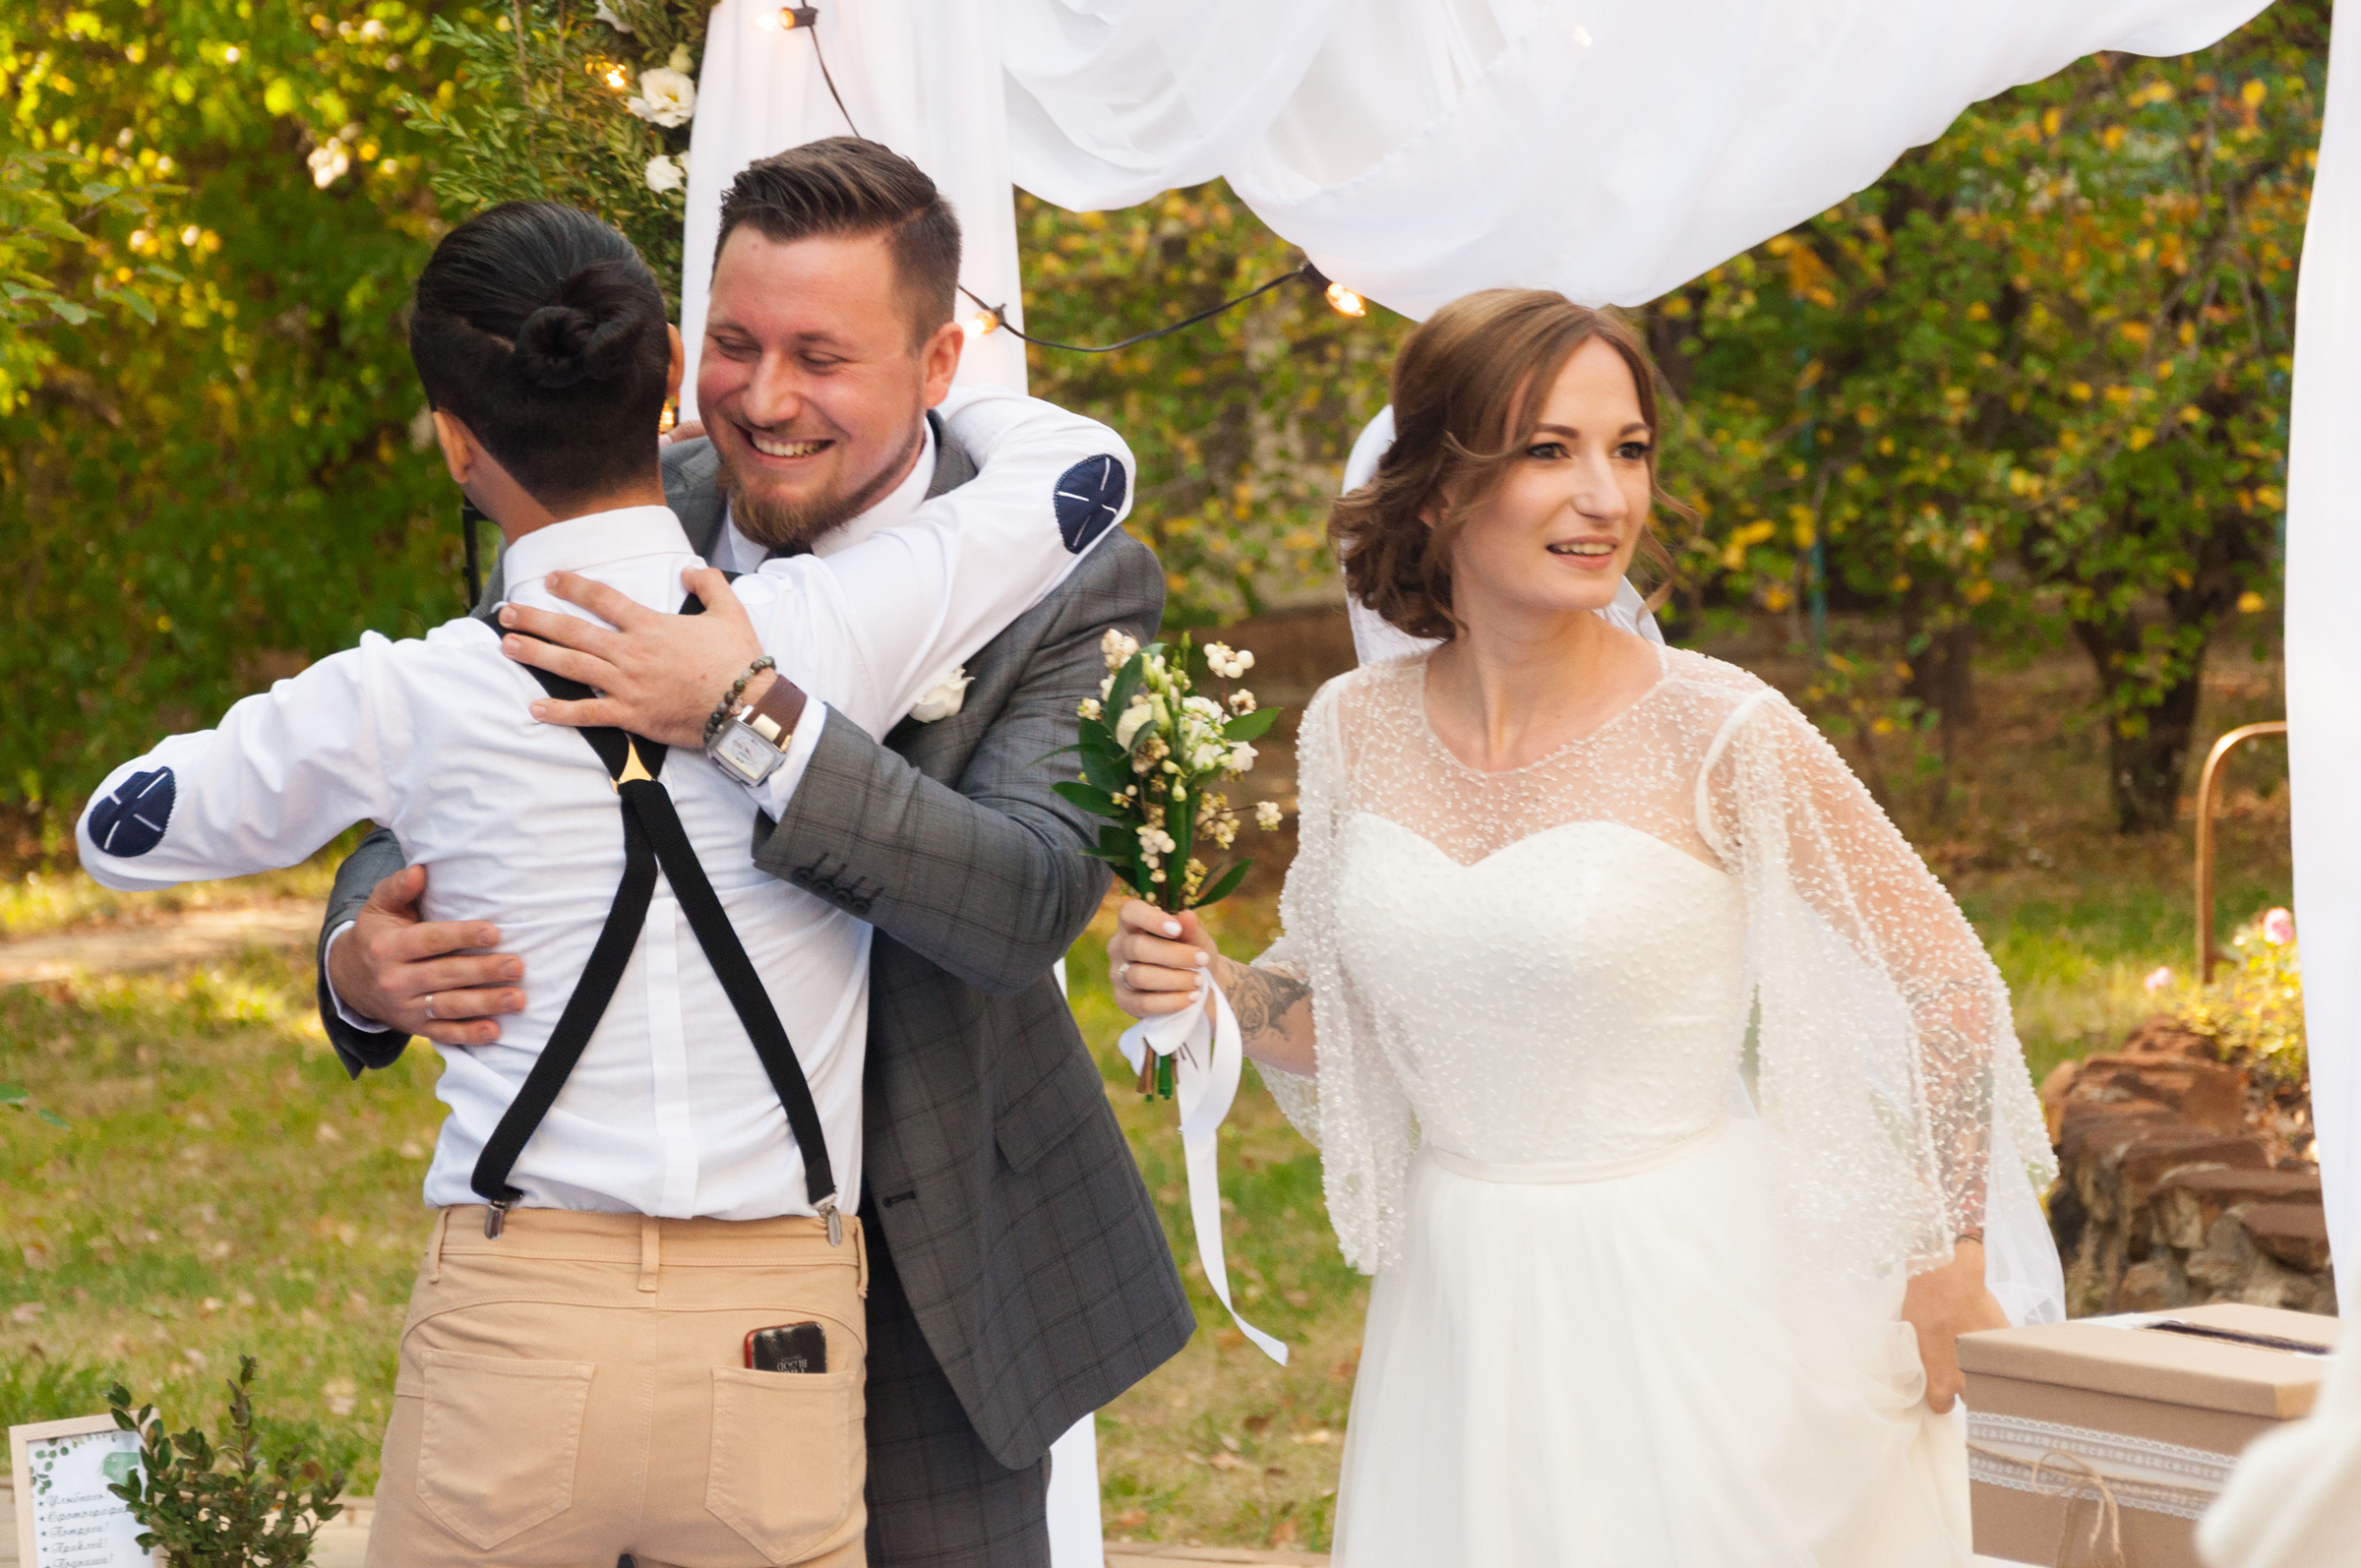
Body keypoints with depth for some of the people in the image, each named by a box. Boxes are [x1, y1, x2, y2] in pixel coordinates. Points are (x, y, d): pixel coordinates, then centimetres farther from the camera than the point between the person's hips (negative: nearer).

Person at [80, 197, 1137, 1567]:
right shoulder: (827, 630, -5)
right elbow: (1082, 470, 13)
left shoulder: (406, 703, -5)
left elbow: (123, 831, 13)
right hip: (781, 1348, 1)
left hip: (514, 1342, 0)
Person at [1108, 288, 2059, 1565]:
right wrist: (1206, 980, -7)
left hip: (1690, 1306, -4)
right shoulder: (1354, 731, -3)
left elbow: (1943, 985, -7)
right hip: (1456, 1314, 4)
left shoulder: (1715, 733, -15)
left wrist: (1947, 1291, -4)